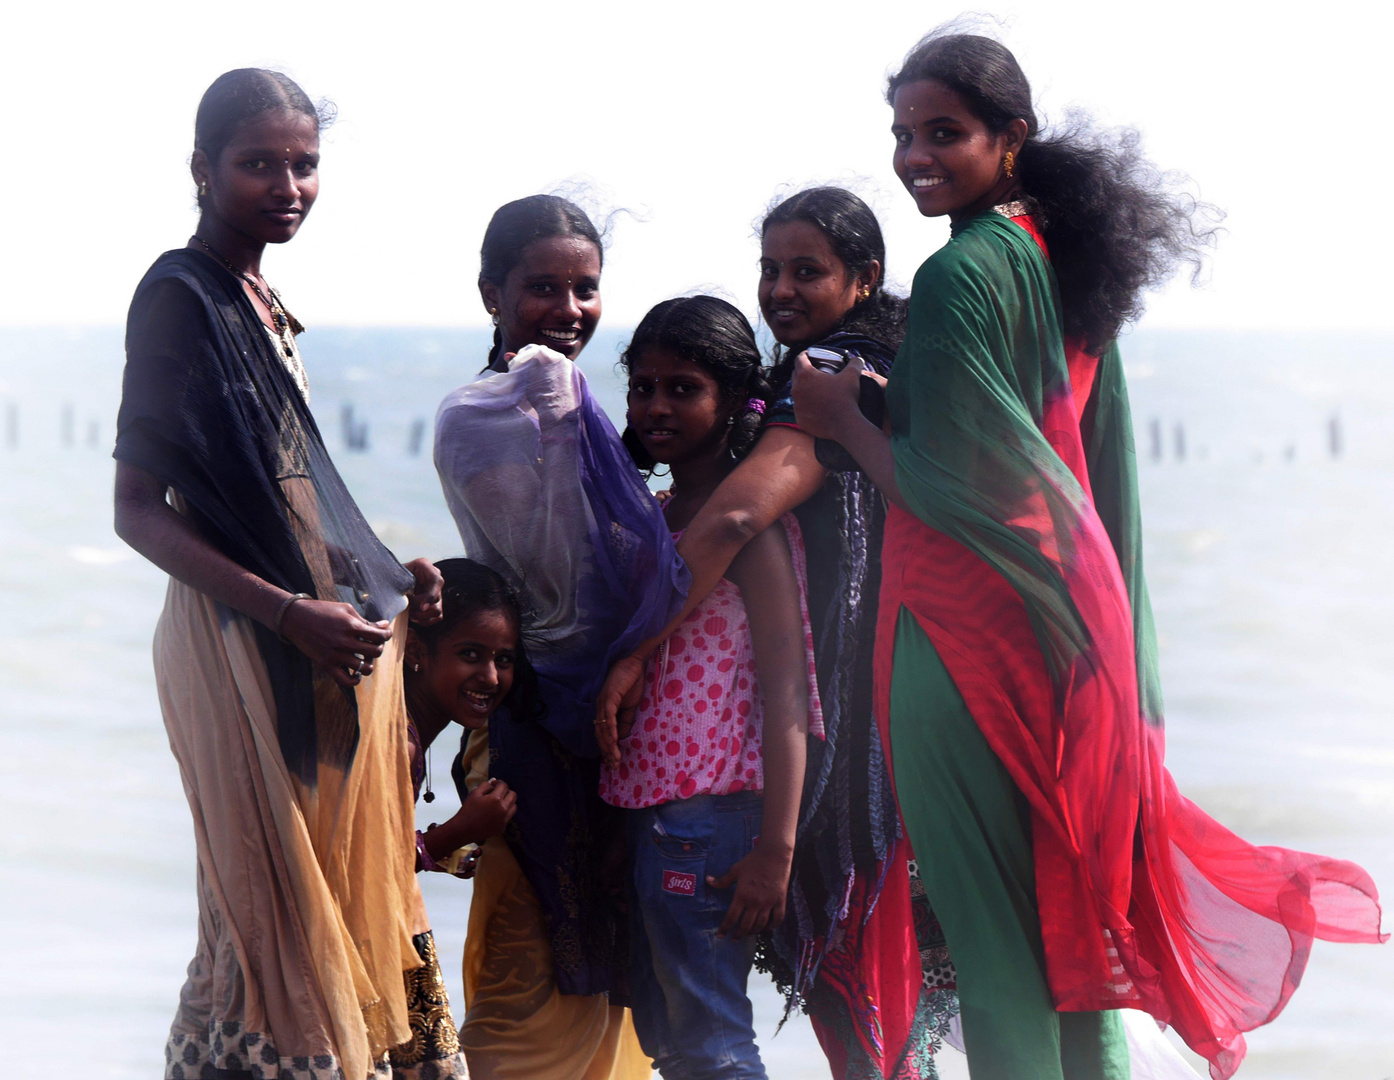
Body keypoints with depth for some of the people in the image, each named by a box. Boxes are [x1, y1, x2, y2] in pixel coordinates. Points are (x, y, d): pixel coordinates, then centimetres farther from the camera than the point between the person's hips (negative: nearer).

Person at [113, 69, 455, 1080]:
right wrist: (291, 614, -23)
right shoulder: (179, 296, -10)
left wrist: (387, 577, 10)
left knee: (341, 897, 9)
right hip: (245, 644, -9)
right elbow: (138, 510, -15)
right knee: (278, 910, -7)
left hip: (327, 635, 9)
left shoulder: (261, 302, 15)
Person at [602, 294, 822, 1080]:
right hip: (647, 808, 9)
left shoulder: (749, 519, -10)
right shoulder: (655, 520, 16)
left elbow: (784, 690, -16)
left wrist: (775, 847, -22)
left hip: (713, 810, -9)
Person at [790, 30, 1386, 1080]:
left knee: (988, 918, -2)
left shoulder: (962, 273, -16)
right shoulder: (1068, 261, 11)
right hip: (1070, 603, 9)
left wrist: (843, 420, -5)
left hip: (969, 620, -9)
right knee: (1064, 897, 16)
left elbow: (947, 488, -19)